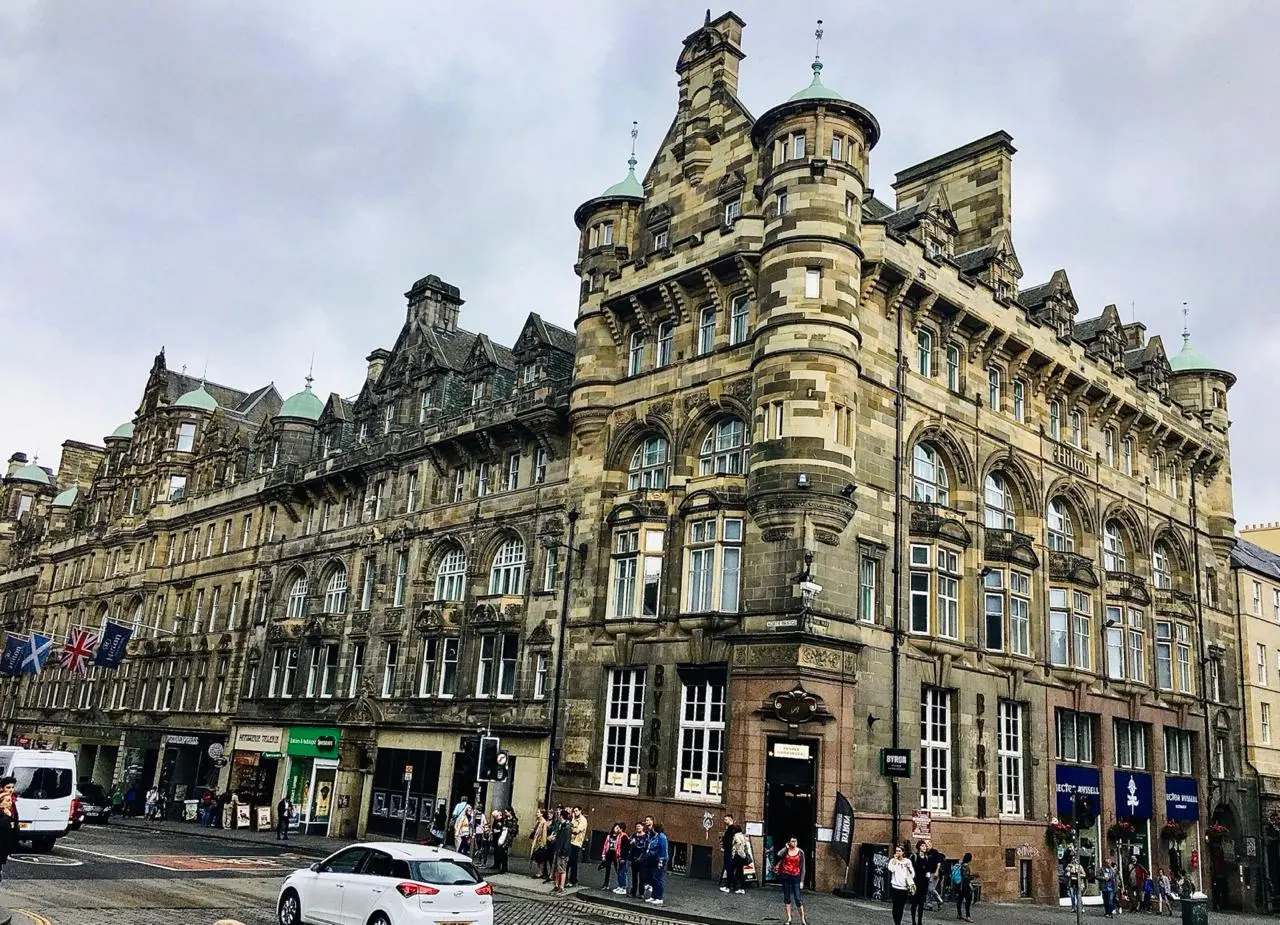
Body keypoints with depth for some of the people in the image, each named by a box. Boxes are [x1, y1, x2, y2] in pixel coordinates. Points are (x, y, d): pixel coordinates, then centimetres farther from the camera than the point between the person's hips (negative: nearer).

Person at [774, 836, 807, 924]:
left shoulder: (800, 852, -1)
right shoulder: (785, 850, 3)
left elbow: (802, 868, 1)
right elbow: (779, 855, -20)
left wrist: (802, 881, -3)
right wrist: (786, 847, -11)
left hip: (796, 877, -2)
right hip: (786, 876, 2)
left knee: (798, 898, -6)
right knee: (787, 897, 7)